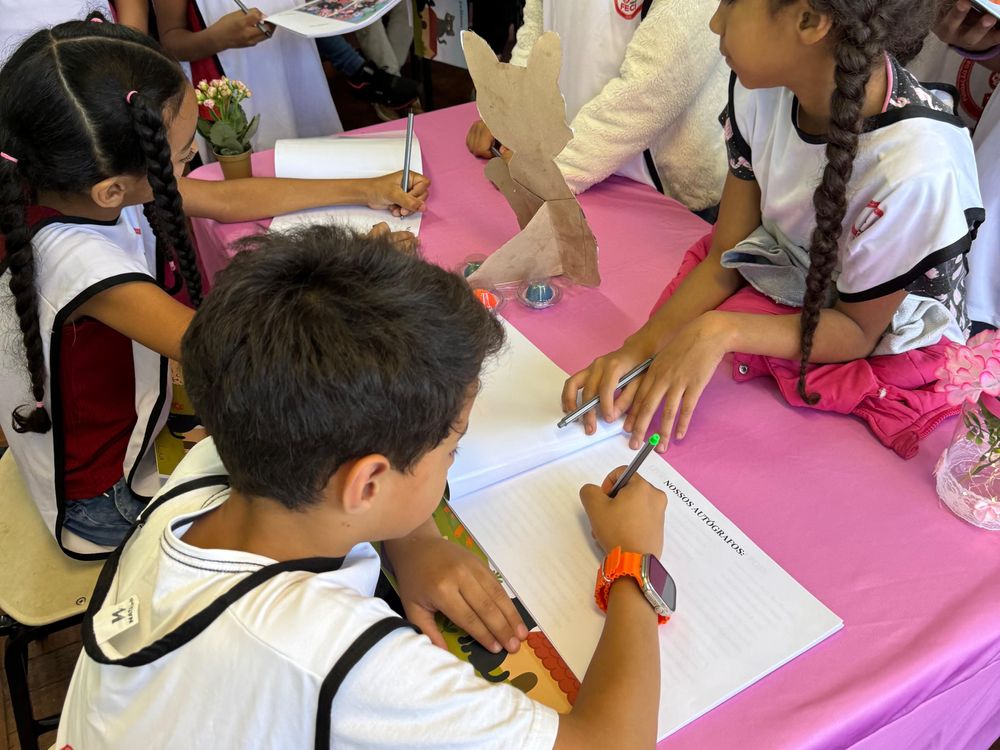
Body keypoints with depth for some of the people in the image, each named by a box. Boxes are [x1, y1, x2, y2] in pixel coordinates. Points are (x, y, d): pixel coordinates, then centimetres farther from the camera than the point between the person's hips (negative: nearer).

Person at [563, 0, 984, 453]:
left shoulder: (914, 165, -33)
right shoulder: (763, 86, -15)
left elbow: (858, 331, -19)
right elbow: (723, 260, -9)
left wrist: (721, 330, -35)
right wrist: (640, 346, -26)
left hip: (885, 351, -4)